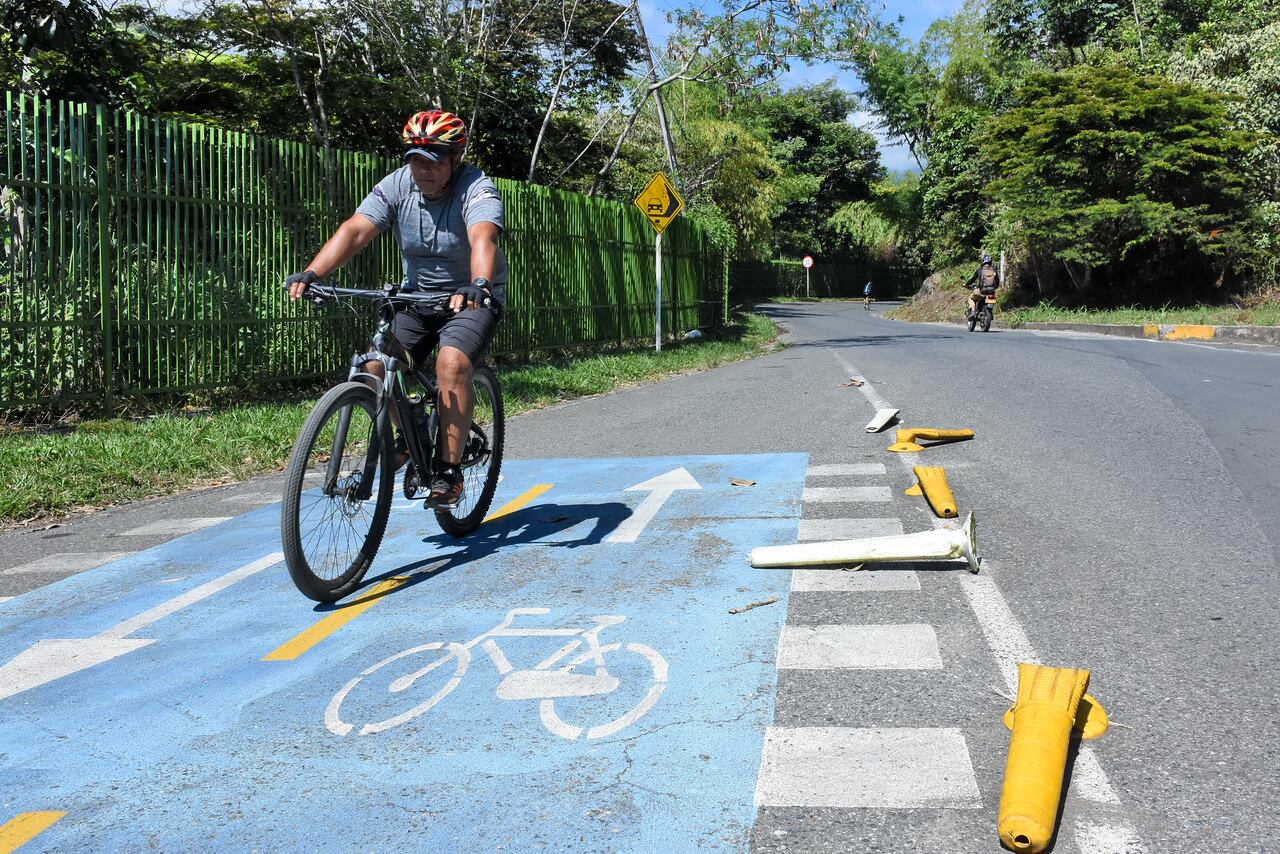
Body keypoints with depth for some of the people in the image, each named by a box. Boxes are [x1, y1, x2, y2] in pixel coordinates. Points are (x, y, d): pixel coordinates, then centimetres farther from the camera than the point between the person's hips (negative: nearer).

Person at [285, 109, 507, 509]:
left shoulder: (477, 190, -21)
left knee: (452, 363, -30)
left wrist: (478, 285, -62)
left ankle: (450, 471, -18)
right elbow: (355, 229, -23)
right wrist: (311, 273, -38)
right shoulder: (396, 185, -9)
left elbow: (483, 238, -41)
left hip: (472, 298, -4)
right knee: (375, 367, -12)